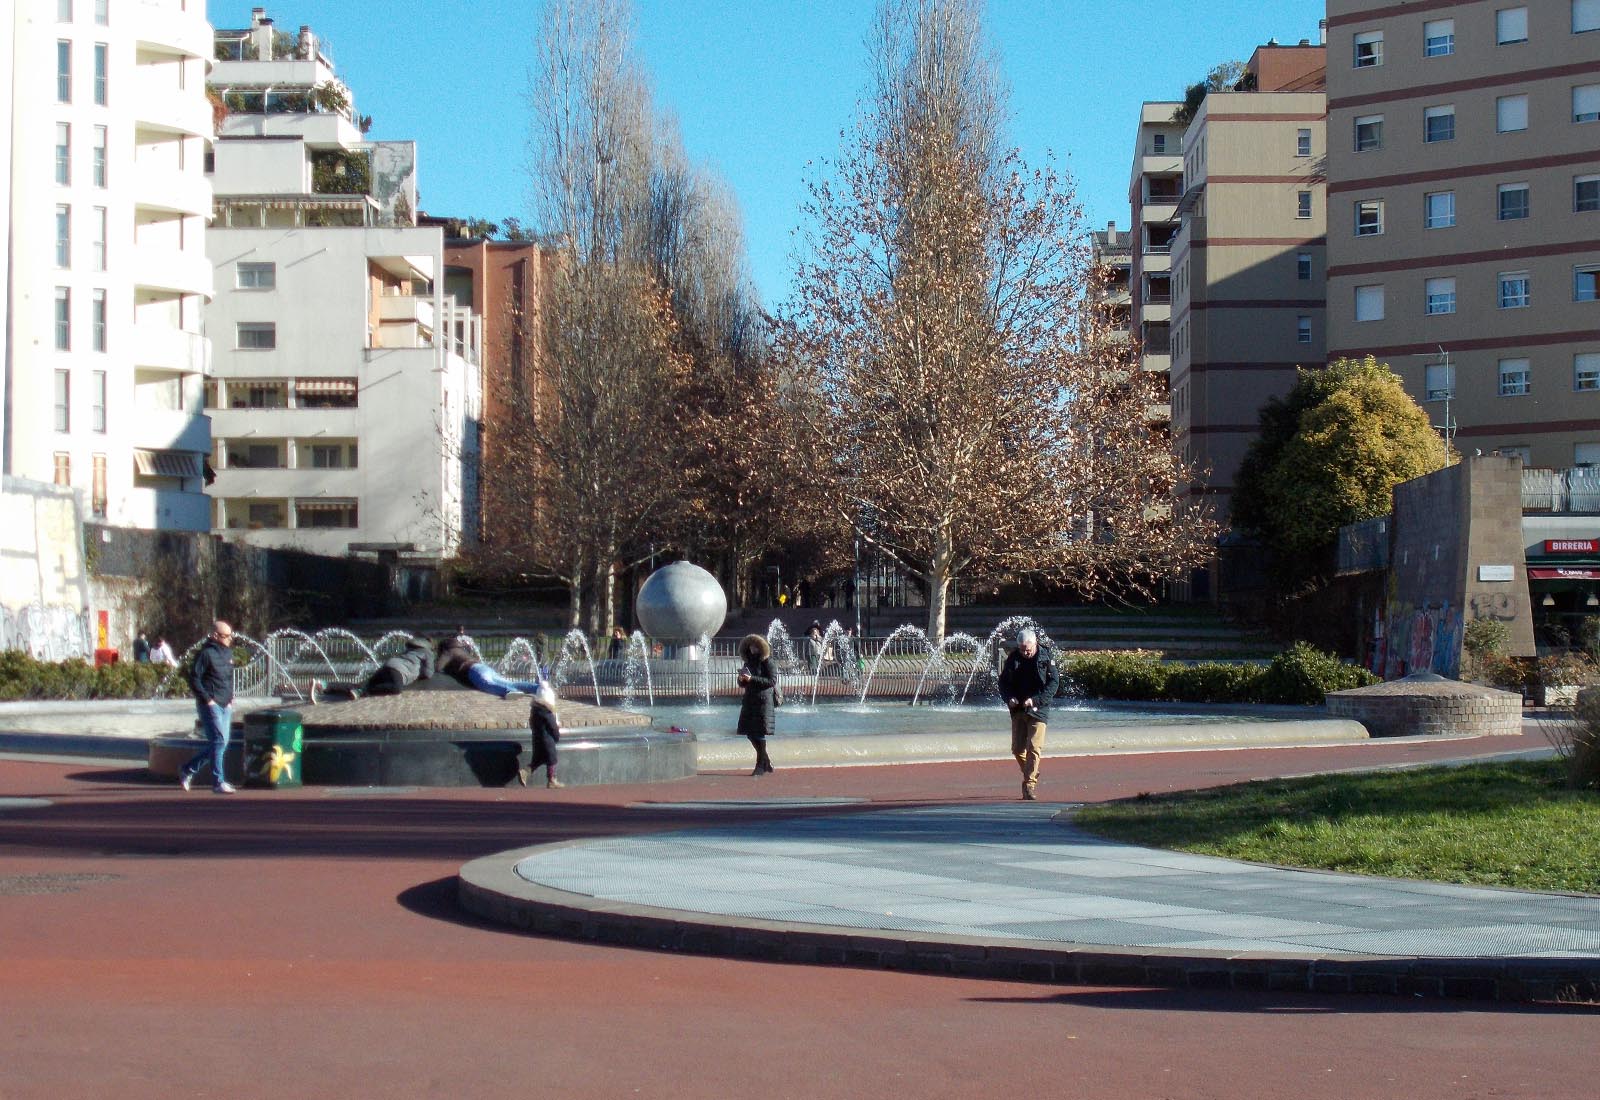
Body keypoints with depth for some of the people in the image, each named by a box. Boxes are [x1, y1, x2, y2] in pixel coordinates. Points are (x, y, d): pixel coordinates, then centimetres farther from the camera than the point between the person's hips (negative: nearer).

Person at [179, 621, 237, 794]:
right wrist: (207, 699, -17)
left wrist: (230, 697, 14)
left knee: (221, 743, 11)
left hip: (225, 706, 9)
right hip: (211, 706, -9)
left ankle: (188, 770, 25)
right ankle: (218, 782, -7)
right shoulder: (206, 653, -12)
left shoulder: (228, 652, 14)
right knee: (219, 741, -11)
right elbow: (194, 678, -14)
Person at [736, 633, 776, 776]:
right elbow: (742, 684, 19)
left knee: (759, 733, -7)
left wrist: (752, 679, -19)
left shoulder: (766, 661, -7)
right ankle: (766, 762, 20)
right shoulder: (748, 661, 13)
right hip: (749, 700, 7)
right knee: (749, 732, 7)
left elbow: (772, 681, -15)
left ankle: (761, 765, 0)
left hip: (762, 700, -7)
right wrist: (741, 679, -5)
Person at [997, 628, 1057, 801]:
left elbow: (1053, 684, -8)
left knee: (1034, 748, -12)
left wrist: (1035, 700, -20)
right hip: (1018, 709, 4)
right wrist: (1009, 698, -10)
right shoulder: (1013, 658, 3)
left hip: (1037, 710, -4)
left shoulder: (1045, 658, -6)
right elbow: (1004, 681, 10)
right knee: (1017, 748, 6)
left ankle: (1029, 784, -10)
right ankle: (1032, 775, 28)